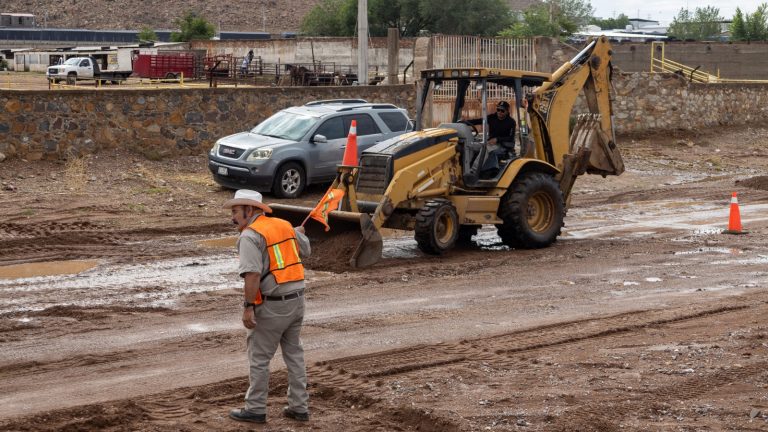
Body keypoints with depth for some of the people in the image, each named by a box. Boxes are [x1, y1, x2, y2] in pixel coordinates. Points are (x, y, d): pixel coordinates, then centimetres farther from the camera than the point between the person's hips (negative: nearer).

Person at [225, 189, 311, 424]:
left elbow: (252, 275, -25)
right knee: (294, 352, 17)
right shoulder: (284, 225, 9)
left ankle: (255, 409, 13)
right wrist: (299, 233, 45)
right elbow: (305, 252, 25)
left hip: (272, 304, -8)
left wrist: (248, 307, -21)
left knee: (259, 357, 6)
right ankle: (299, 407, 22)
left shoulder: (250, 236, -14)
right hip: (297, 299, 8)